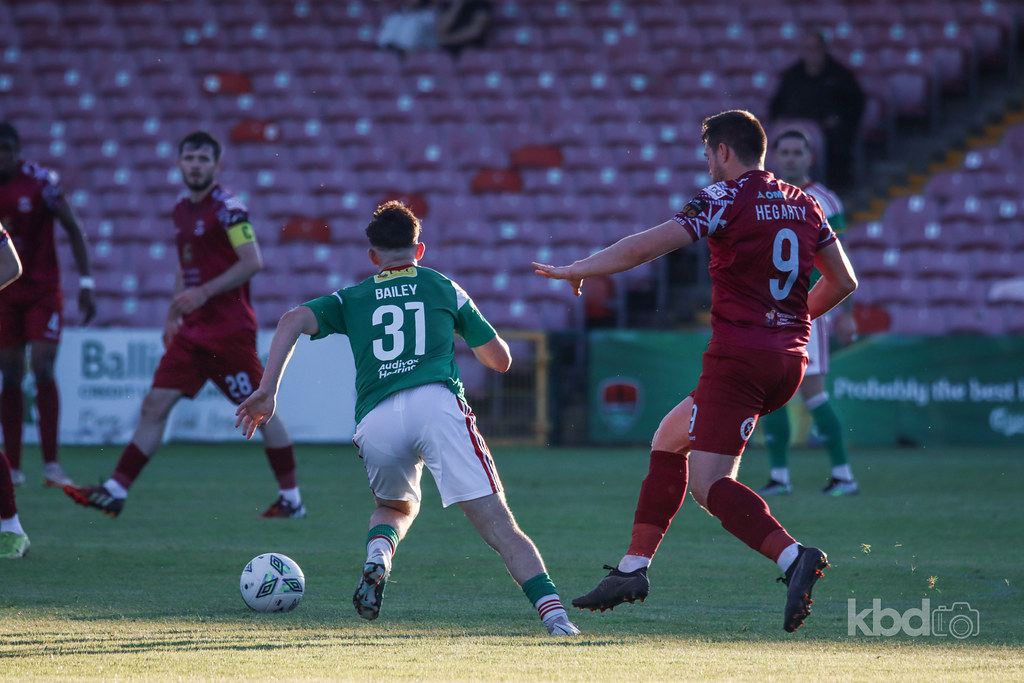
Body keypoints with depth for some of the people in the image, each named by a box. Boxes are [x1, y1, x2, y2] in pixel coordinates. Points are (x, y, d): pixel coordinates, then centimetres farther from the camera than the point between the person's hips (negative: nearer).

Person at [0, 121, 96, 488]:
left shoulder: (42, 182, -11)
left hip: (43, 291, -3)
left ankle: (51, 464, -11)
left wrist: (86, 283, -8)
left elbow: (74, 230, -4)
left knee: (42, 369, -13)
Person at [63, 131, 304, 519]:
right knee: (155, 406, 1)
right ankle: (115, 491, 0)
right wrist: (174, 314, 19)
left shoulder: (226, 207, -10)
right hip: (193, 330, 8)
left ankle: (291, 500, 8)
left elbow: (253, 262, -18)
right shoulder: (182, 211, 14)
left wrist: (204, 293, -21)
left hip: (229, 330, -8)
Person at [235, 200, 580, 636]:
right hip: (437, 403, -2)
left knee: (396, 506, 32)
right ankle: (552, 611, -27)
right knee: (499, 526, -7)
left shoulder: (352, 299, 26)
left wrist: (267, 391, 5)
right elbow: (501, 359, 29)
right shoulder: (444, 288, 25)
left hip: (375, 421, 2)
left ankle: (377, 557, -1)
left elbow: (293, 321, 9)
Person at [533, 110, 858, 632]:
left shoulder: (726, 199, -7)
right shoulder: (803, 205, 14)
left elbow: (644, 247, -12)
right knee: (670, 437, 22)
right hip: (789, 360, 8)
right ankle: (633, 569, 21)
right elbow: (843, 281, 18)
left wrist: (576, 270, 0)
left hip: (738, 356, -8)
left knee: (709, 484, -11)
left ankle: (792, 556, -32)